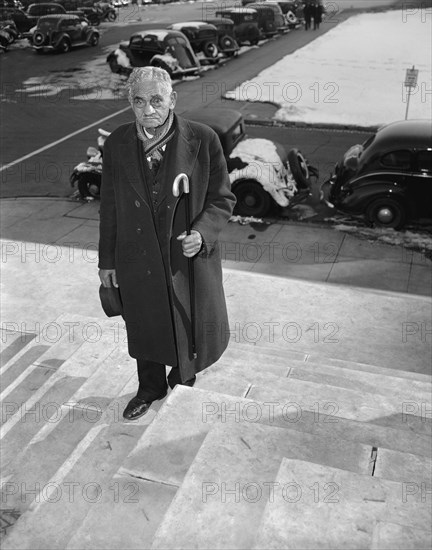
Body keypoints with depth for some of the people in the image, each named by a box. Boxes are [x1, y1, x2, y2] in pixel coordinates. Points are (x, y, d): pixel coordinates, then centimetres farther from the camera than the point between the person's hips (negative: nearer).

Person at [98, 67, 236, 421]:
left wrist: (202, 233, -24)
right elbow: (110, 206, 2)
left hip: (191, 257, -2)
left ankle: (186, 365, 50)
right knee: (145, 329, 20)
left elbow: (222, 199, -6)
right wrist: (107, 260, 6)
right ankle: (151, 388, 48)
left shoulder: (203, 140, -13)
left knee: (201, 328, 14)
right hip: (138, 262, 2)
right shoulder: (116, 145, -6)